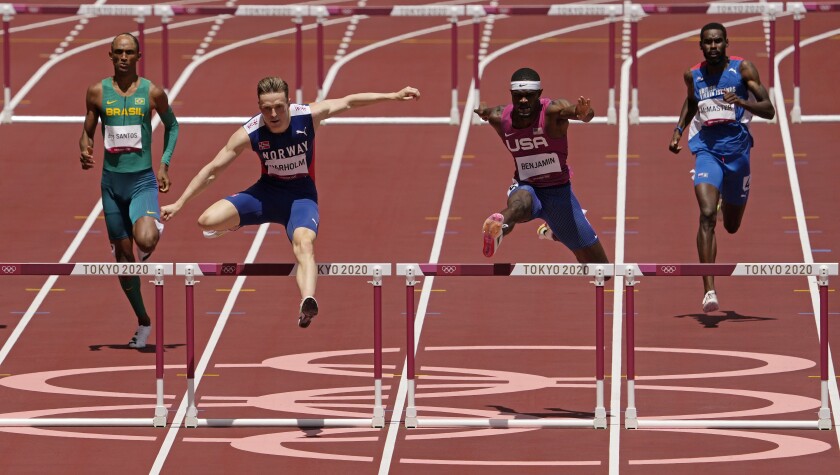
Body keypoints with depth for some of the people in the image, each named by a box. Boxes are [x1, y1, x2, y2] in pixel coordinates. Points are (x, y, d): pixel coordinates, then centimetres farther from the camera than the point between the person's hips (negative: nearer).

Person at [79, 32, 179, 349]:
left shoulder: (152, 93, -4)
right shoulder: (98, 92, 0)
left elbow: (172, 125, 12)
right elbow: (87, 131, 9)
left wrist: (164, 164, 3)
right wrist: (85, 151, -14)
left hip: (143, 180, -3)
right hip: (111, 180, 3)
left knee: (145, 241, -30)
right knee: (123, 255, 11)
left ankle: (156, 227, 8)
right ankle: (143, 321, 26)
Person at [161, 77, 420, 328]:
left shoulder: (308, 116, -19)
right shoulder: (249, 133, -18)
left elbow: (349, 101, -6)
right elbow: (212, 169, -11)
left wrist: (394, 96, -8)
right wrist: (178, 204, -11)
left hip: (301, 194, -2)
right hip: (266, 192, 2)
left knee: (305, 243, -33)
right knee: (207, 220, -16)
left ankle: (308, 302, -54)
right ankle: (232, 224, 22)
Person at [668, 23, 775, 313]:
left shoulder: (742, 69, -6)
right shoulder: (693, 75, 3)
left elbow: (769, 111, -9)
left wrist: (742, 102, -26)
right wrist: (678, 130, 13)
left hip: (737, 150, 0)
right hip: (707, 150, 0)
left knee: (731, 225, 16)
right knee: (707, 215, -23)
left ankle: (727, 201, 58)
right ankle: (709, 291, -28)